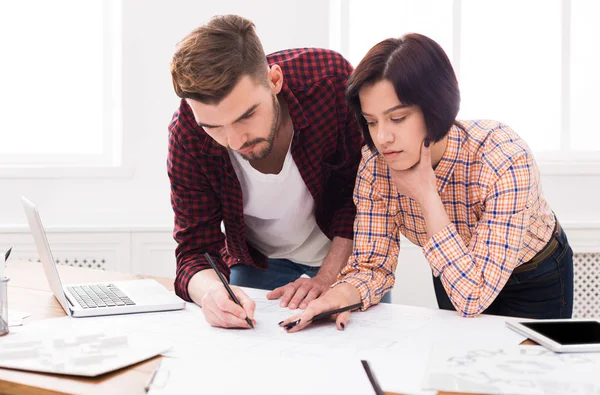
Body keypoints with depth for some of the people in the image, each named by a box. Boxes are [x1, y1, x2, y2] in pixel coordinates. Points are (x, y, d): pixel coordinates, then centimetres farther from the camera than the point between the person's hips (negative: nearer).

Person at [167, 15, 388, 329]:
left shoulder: (329, 78, -33)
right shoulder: (186, 133, -28)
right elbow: (195, 249, -23)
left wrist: (328, 276, -24)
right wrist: (210, 290, -46)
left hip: (346, 250, 0)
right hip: (258, 260, 1)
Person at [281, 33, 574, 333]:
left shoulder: (504, 161, -37)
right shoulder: (376, 162, -24)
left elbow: (473, 298, -38)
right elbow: (373, 264, -18)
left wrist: (426, 195, -41)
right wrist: (338, 296, -40)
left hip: (534, 283, -3)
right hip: (450, 275, 3)